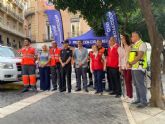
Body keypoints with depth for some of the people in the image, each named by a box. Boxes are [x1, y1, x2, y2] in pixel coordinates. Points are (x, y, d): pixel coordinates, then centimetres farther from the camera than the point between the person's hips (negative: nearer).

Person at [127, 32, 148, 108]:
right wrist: (129, 63, 2)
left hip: (139, 67, -9)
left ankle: (144, 102, -2)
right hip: (133, 67, 9)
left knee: (140, 85, -8)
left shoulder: (142, 44, -9)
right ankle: (139, 99, 22)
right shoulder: (134, 45, 18)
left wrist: (130, 63, -21)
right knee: (136, 84, 13)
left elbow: (139, 56, -19)